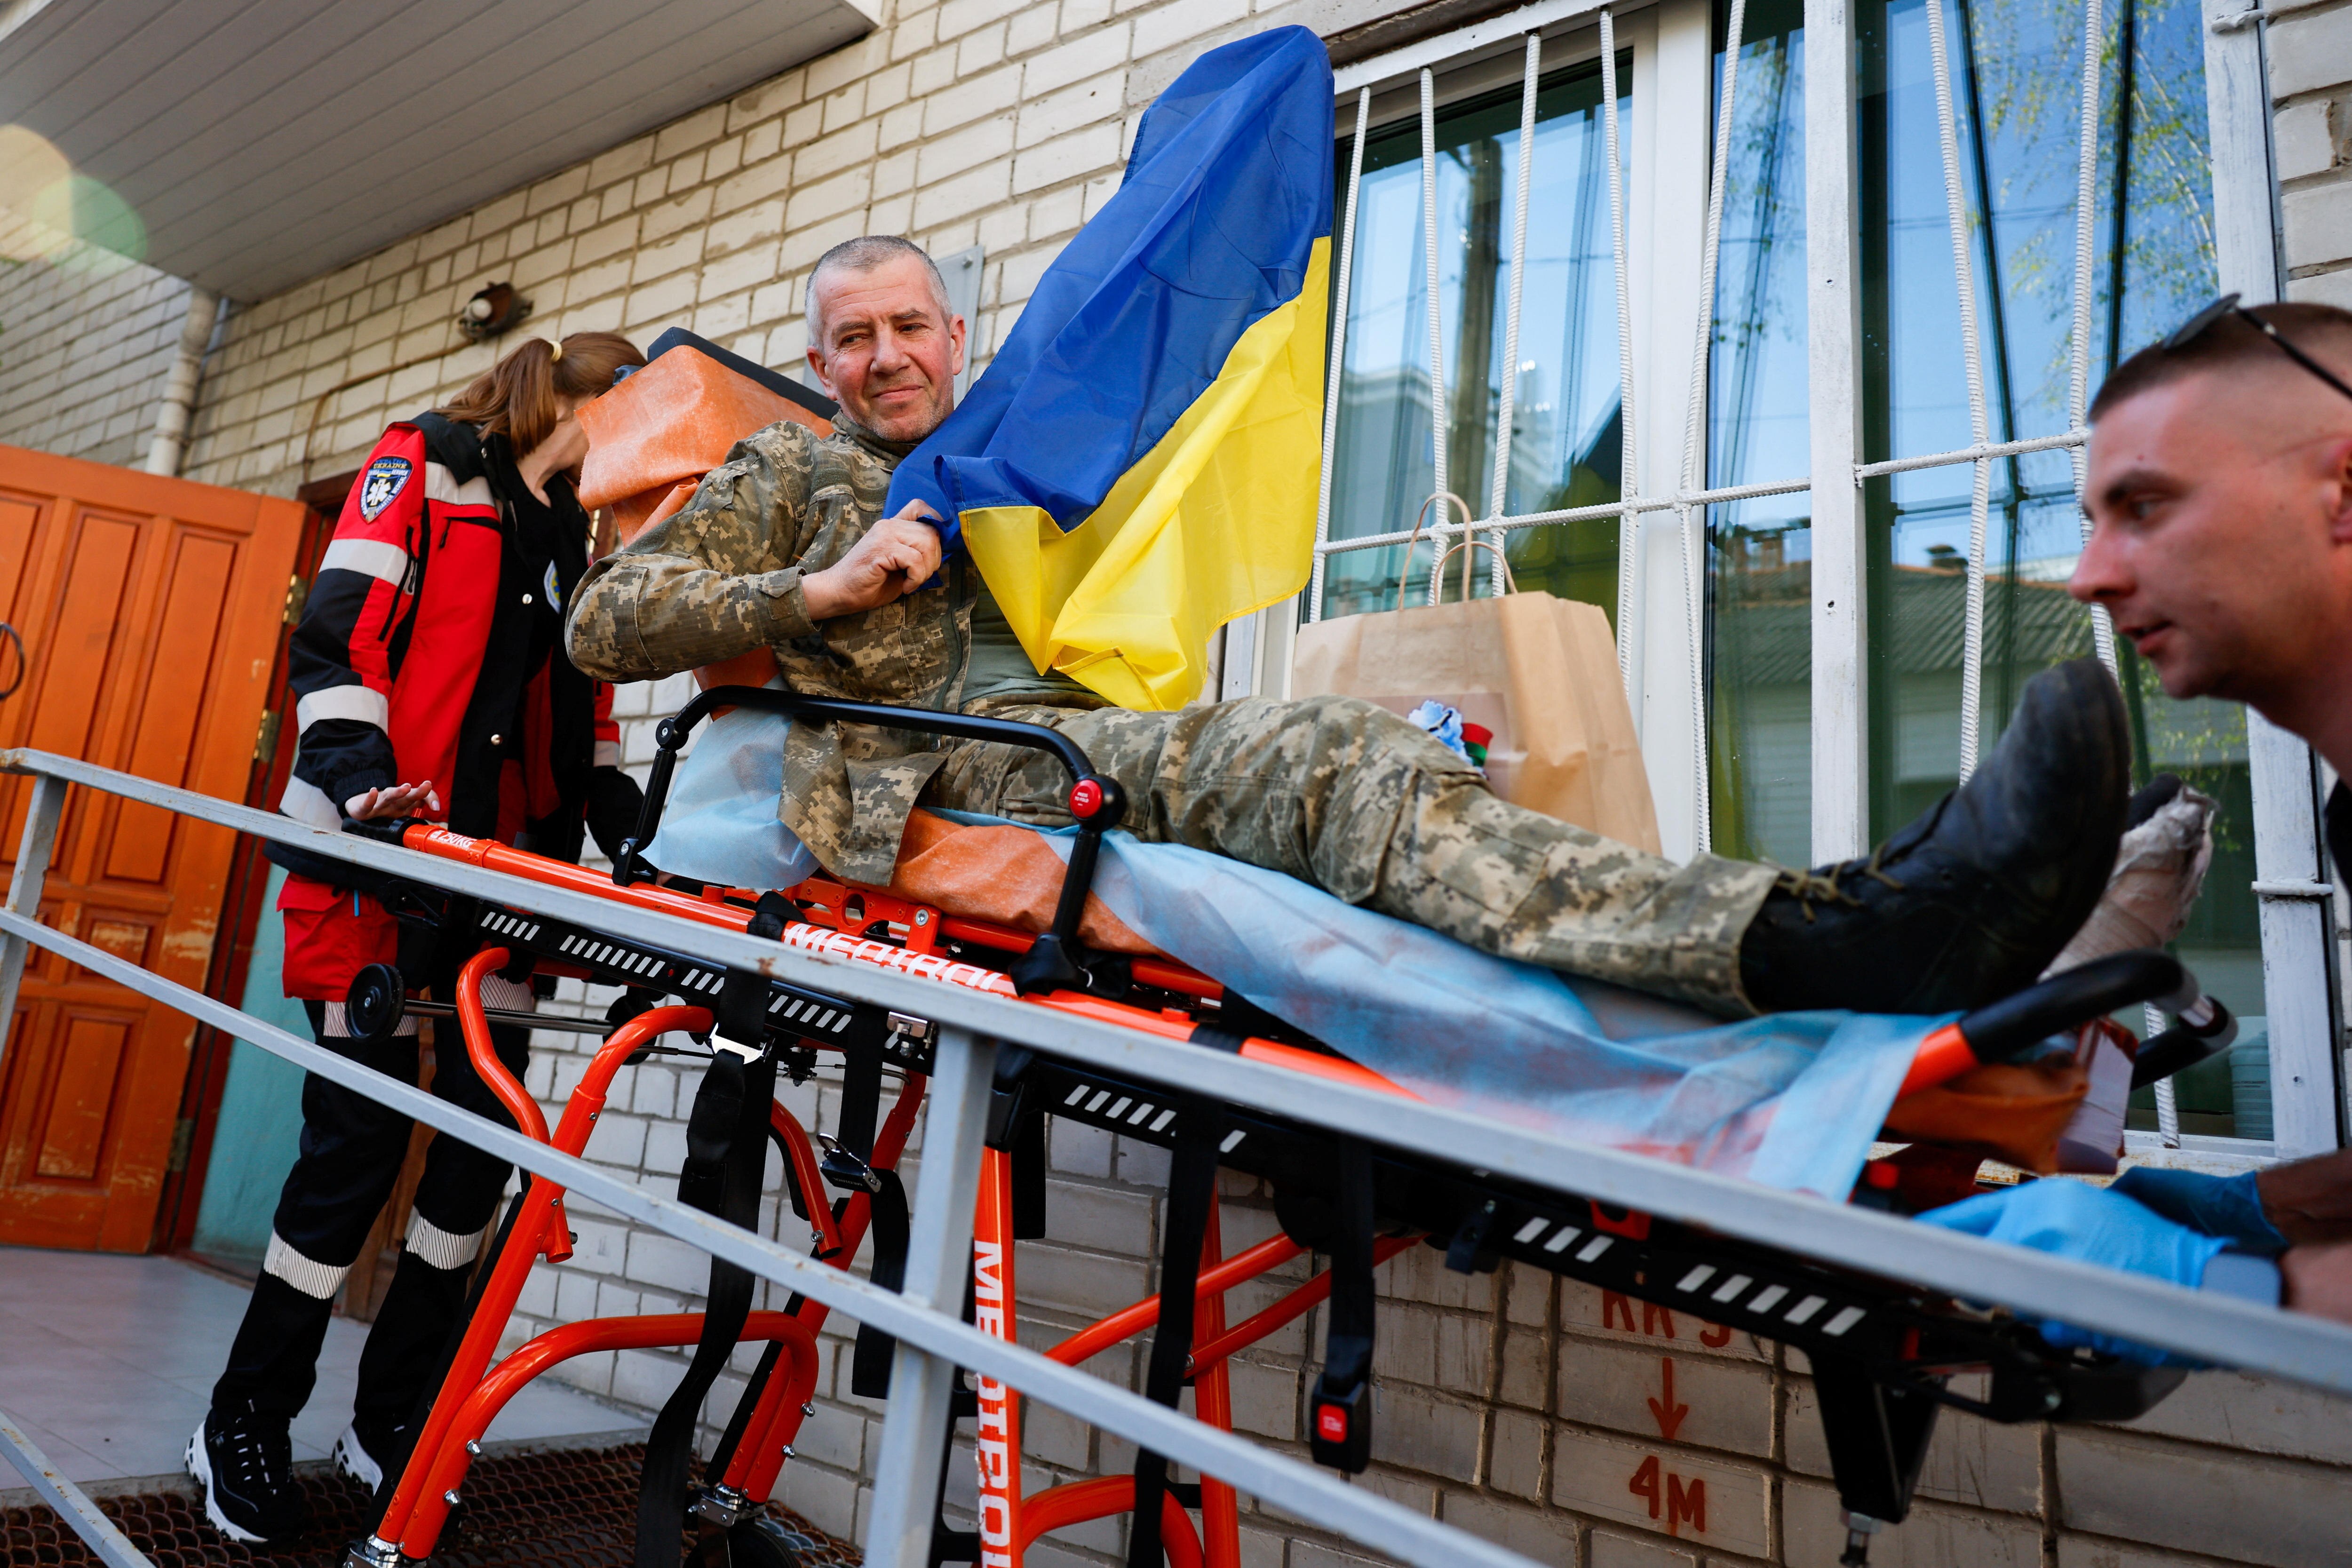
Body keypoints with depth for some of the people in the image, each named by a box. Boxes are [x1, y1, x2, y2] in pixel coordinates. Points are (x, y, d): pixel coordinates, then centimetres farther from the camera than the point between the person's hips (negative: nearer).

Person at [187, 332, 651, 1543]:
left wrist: (621, 819, 8)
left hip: (504, 861, 6)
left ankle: (388, 1419, 19)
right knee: (360, 1136, -5)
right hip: (382, 850, -6)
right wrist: (359, 769, -22)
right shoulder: (423, 465, 2)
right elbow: (338, 628, -9)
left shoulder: (581, 536, 20)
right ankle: (244, 1424, 16)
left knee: (489, 1132, 3)